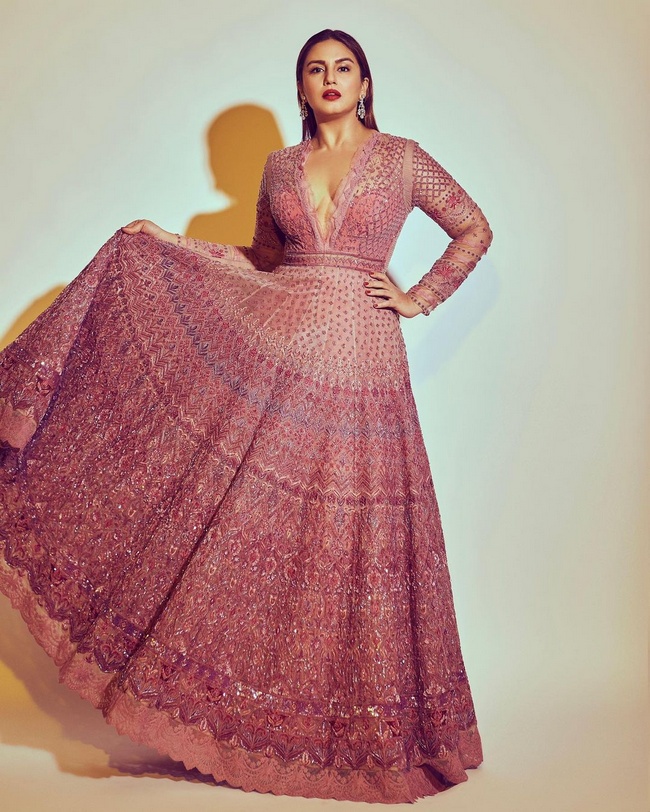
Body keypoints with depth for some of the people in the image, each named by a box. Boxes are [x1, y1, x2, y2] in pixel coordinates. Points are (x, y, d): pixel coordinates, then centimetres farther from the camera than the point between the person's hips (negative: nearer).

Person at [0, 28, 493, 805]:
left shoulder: (403, 158, 7)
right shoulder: (280, 166, 15)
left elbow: (475, 230, 12)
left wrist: (420, 297, 4)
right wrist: (174, 244, 14)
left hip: (355, 365, -3)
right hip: (266, 351, 3)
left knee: (344, 540, 0)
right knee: (239, 518, 0)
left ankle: (345, 722, 19)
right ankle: (256, 702, 18)